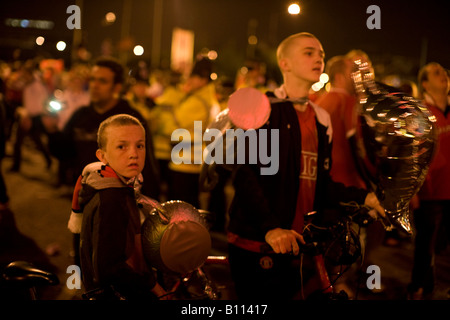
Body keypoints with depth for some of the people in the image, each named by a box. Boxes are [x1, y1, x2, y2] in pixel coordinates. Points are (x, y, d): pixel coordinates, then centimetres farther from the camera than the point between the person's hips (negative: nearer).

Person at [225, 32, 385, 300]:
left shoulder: (321, 120, 14)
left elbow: (322, 183, 15)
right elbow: (245, 174, -15)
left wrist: (363, 197, -1)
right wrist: (270, 227, -25)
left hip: (295, 245, 6)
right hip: (255, 243, -6)